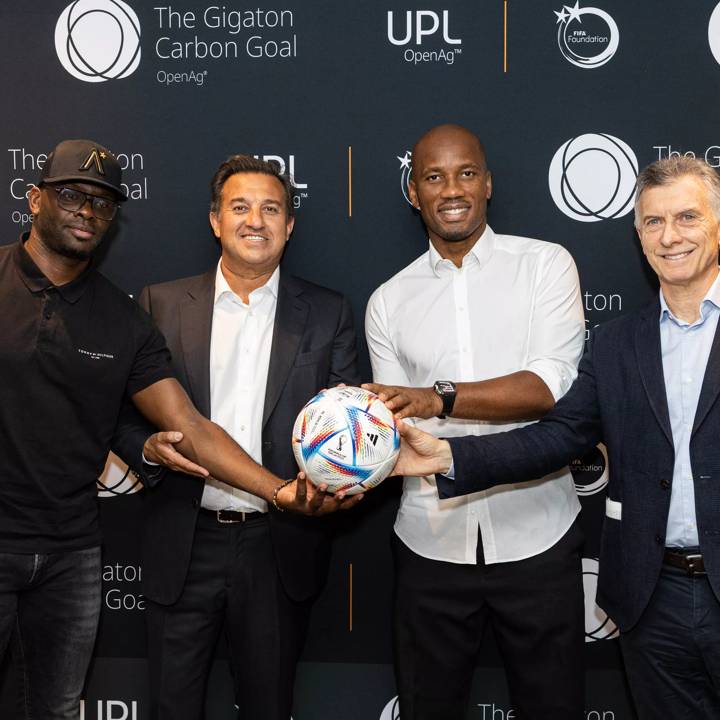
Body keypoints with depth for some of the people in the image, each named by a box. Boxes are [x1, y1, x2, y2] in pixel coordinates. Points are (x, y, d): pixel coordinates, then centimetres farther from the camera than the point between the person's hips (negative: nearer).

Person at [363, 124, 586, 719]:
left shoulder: (545, 264, -2)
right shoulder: (389, 301, 6)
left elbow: (553, 387, -15)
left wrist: (438, 398, -25)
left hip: (536, 536, -2)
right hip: (432, 543, 2)